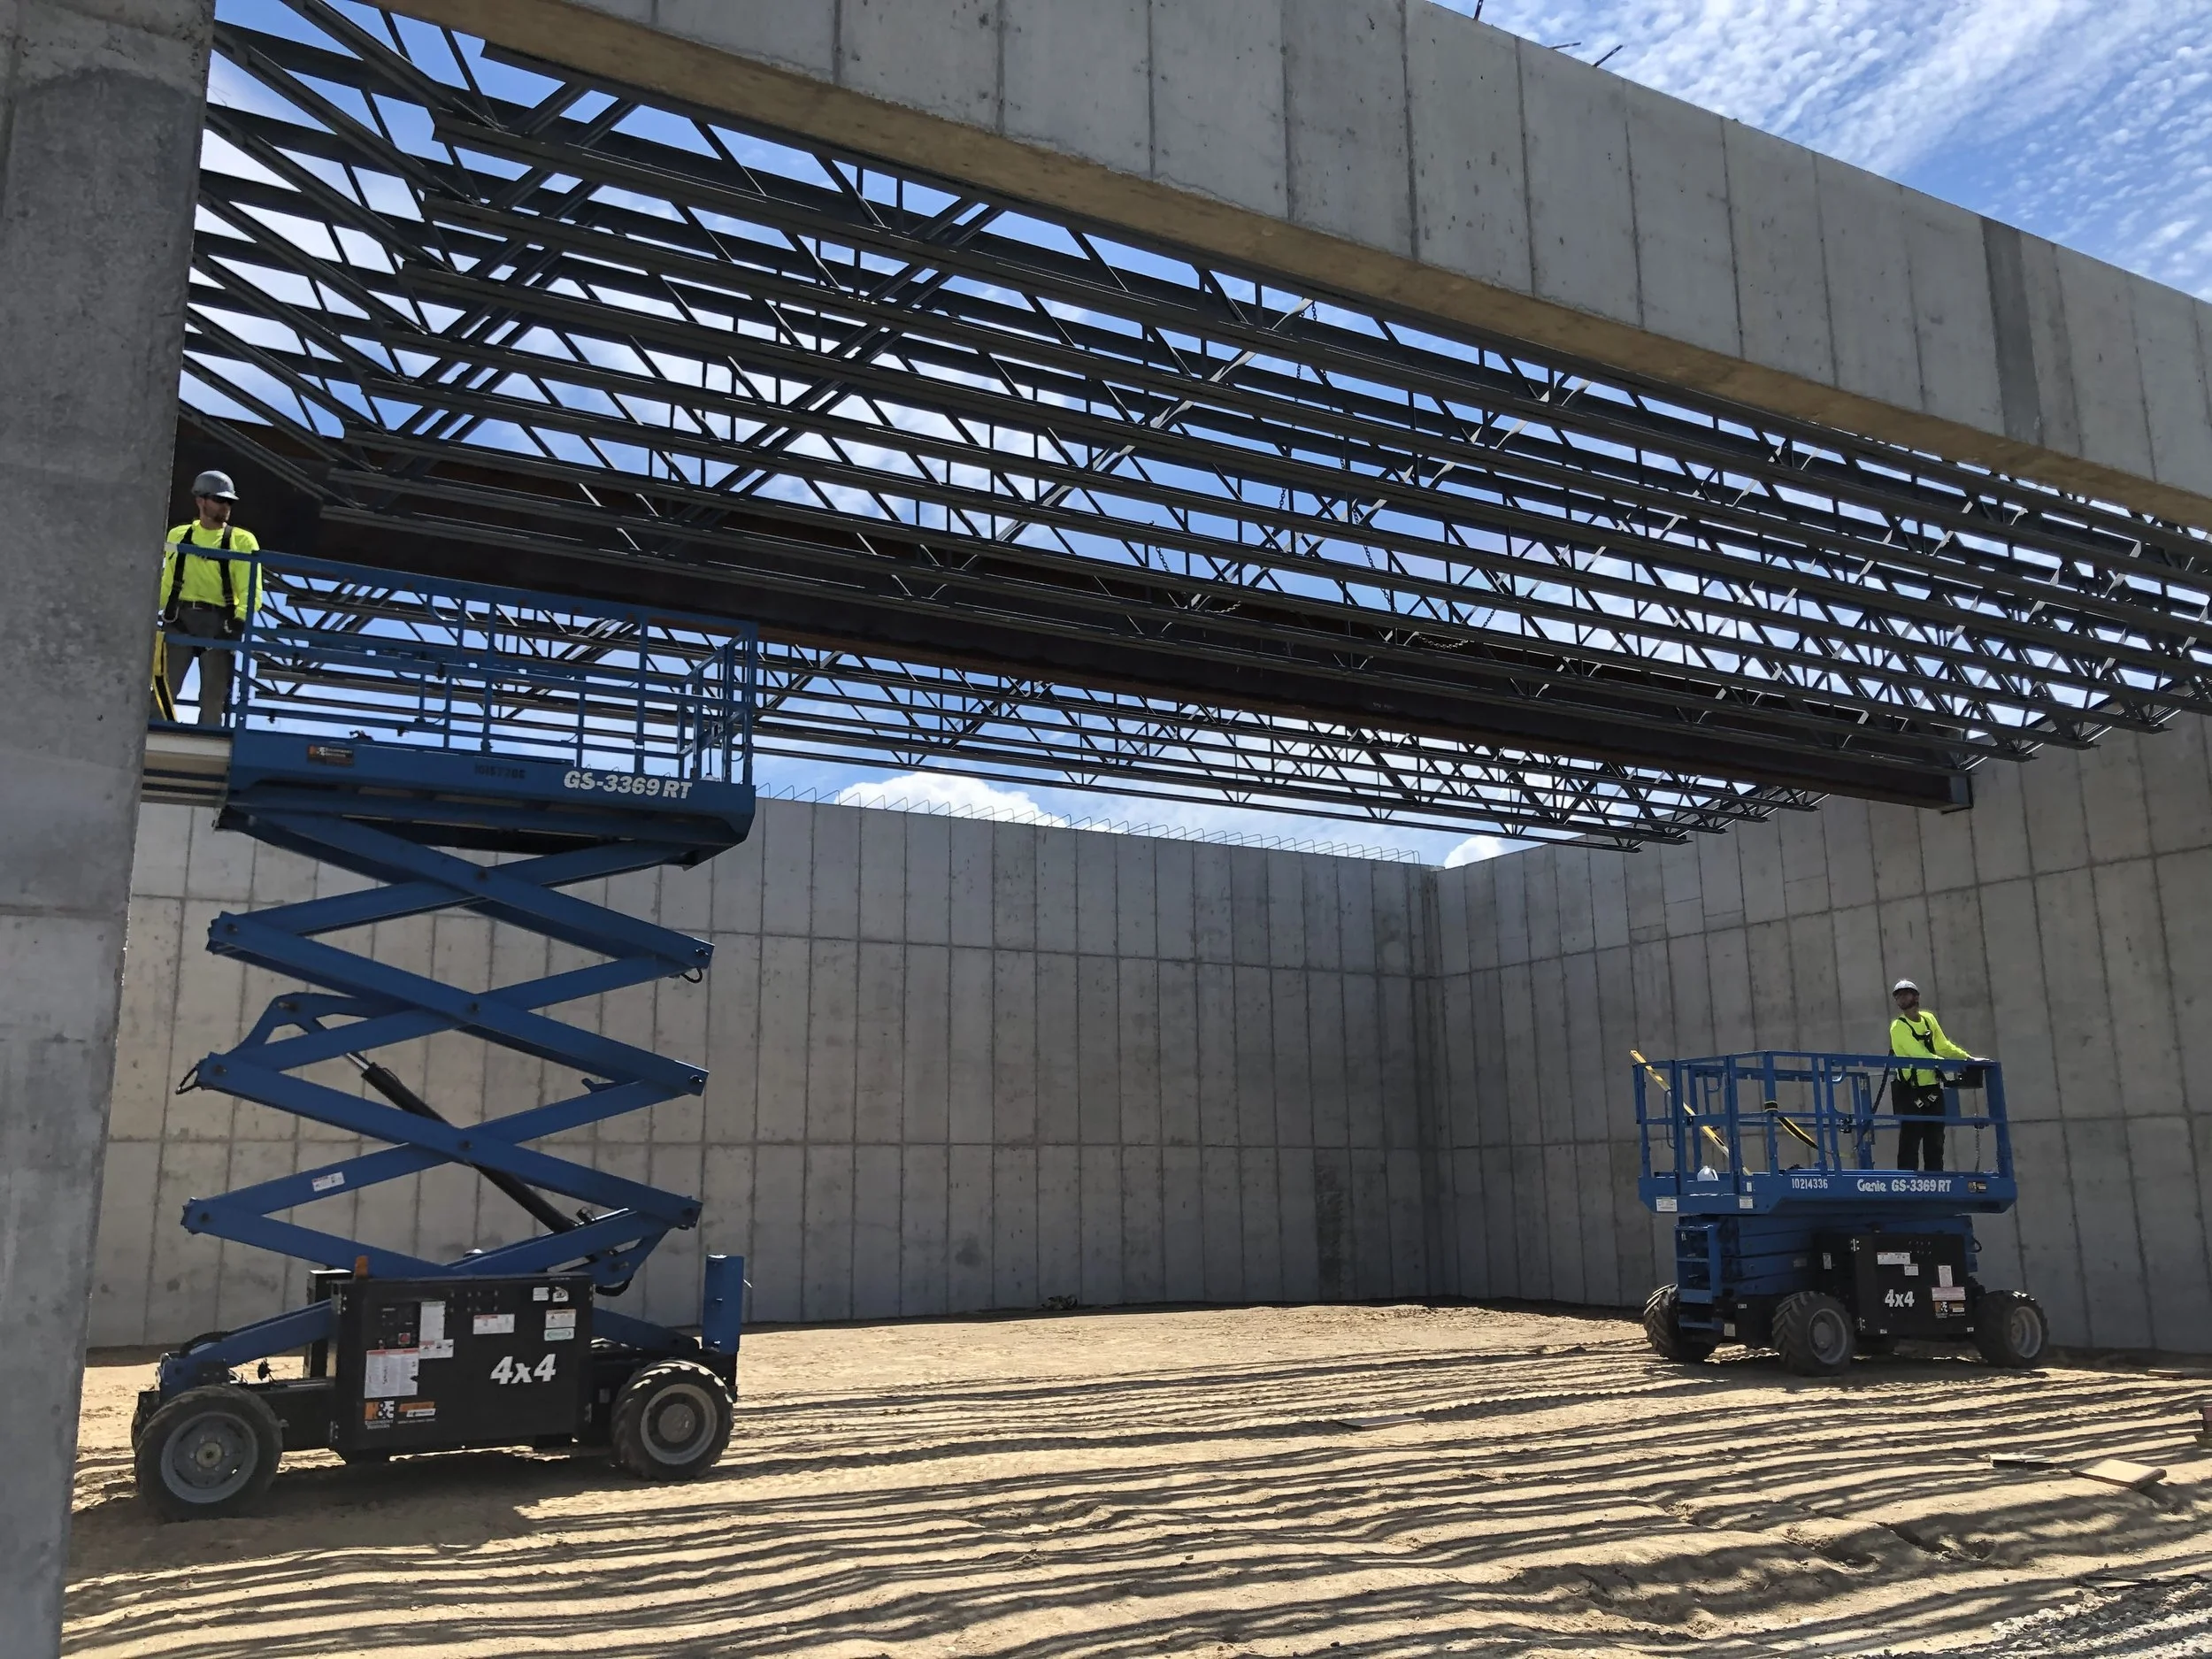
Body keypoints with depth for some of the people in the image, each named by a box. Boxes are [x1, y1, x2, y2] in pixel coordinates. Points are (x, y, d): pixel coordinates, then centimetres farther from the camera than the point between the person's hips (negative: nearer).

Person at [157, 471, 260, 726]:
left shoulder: (242, 540, 7)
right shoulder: (179, 535, 16)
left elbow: (250, 589, -1)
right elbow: (167, 582, 18)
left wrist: (239, 620, -16)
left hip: (218, 621, -1)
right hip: (179, 618, 2)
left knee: (214, 696, 0)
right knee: (164, 689, -5)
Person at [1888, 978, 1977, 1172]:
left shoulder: (1929, 1019, 7)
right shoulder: (1898, 1027, -13)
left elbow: (1943, 1046, 16)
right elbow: (1919, 1054, -23)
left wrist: (1968, 1058, 4)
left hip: (1932, 1087, 6)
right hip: (1909, 1091, -6)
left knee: (1935, 1140, 9)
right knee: (1910, 1138, -7)